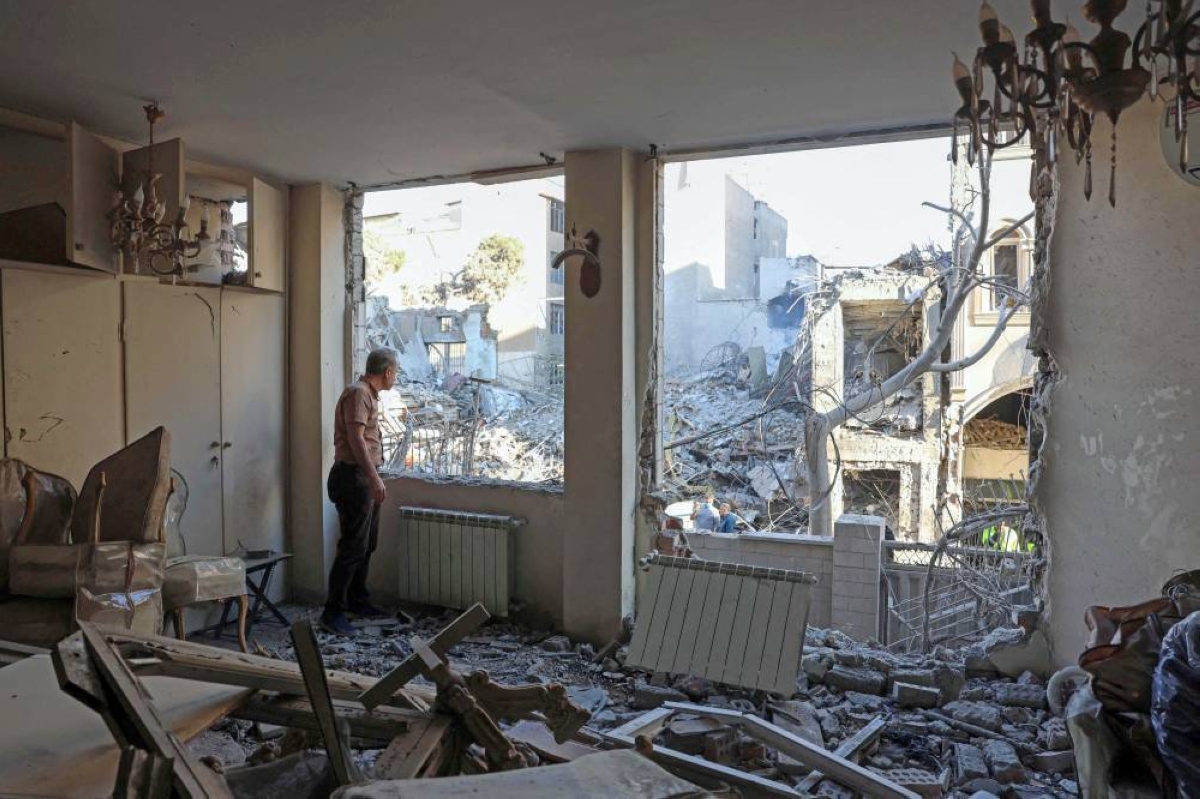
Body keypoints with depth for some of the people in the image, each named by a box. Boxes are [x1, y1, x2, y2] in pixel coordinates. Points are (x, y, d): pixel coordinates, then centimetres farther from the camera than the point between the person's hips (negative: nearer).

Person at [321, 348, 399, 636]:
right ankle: (333, 612, -5)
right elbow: (355, 438, -24)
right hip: (354, 477, -10)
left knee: (368, 543, 16)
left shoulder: (369, 393, 18)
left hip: (366, 478, 10)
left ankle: (357, 600, 28)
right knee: (353, 546, -10)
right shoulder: (358, 393, -14)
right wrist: (374, 478, -29)